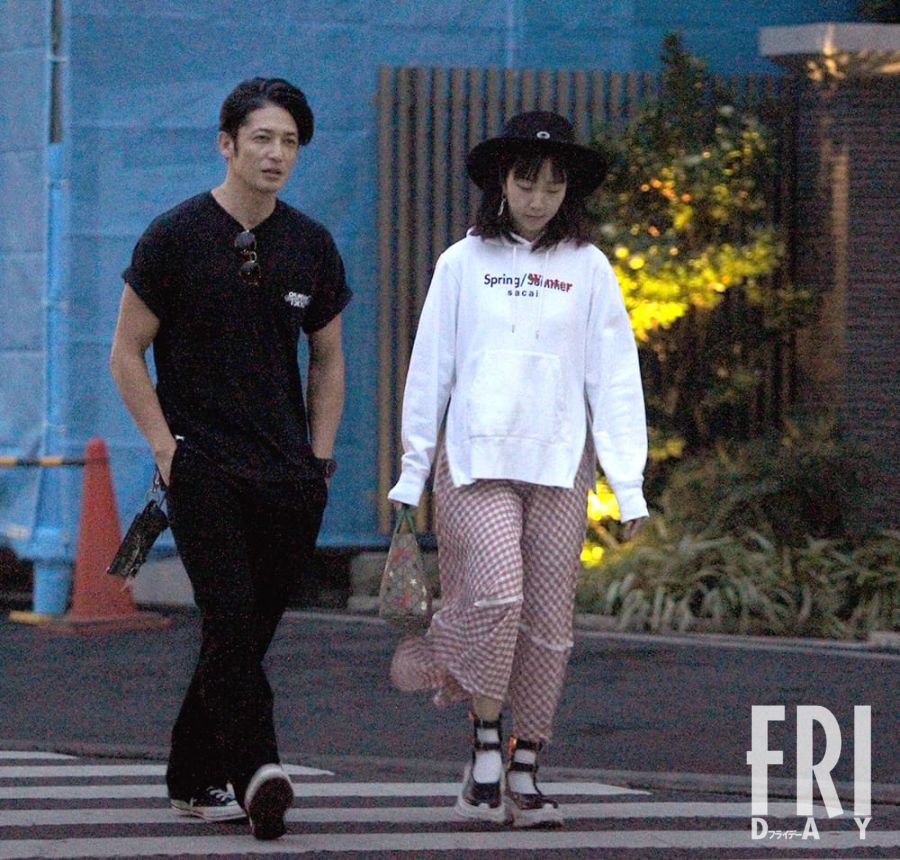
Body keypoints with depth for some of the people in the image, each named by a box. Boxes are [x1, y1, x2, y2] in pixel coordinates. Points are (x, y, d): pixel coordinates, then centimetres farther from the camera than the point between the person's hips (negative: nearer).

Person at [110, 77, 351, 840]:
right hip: (202, 465, -4)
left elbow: (328, 359, 21)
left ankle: (196, 777, 20)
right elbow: (127, 354, 1)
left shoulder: (311, 246, 11)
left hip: (287, 478, 4)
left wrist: (319, 457, 10)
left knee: (249, 628, 7)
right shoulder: (176, 237, -1)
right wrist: (165, 449, -7)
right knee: (231, 616, -18)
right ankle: (255, 771, -28)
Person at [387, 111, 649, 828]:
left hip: (558, 468, 1)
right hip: (474, 461, -1)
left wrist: (629, 486, 2)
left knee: (548, 619, 1)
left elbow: (614, 378, 7)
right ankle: (486, 742, -5)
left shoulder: (587, 268, 7)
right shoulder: (463, 264, 7)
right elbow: (429, 371, 11)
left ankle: (524, 774, 9)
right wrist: (412, 475, 10)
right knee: (496, 591, -20)